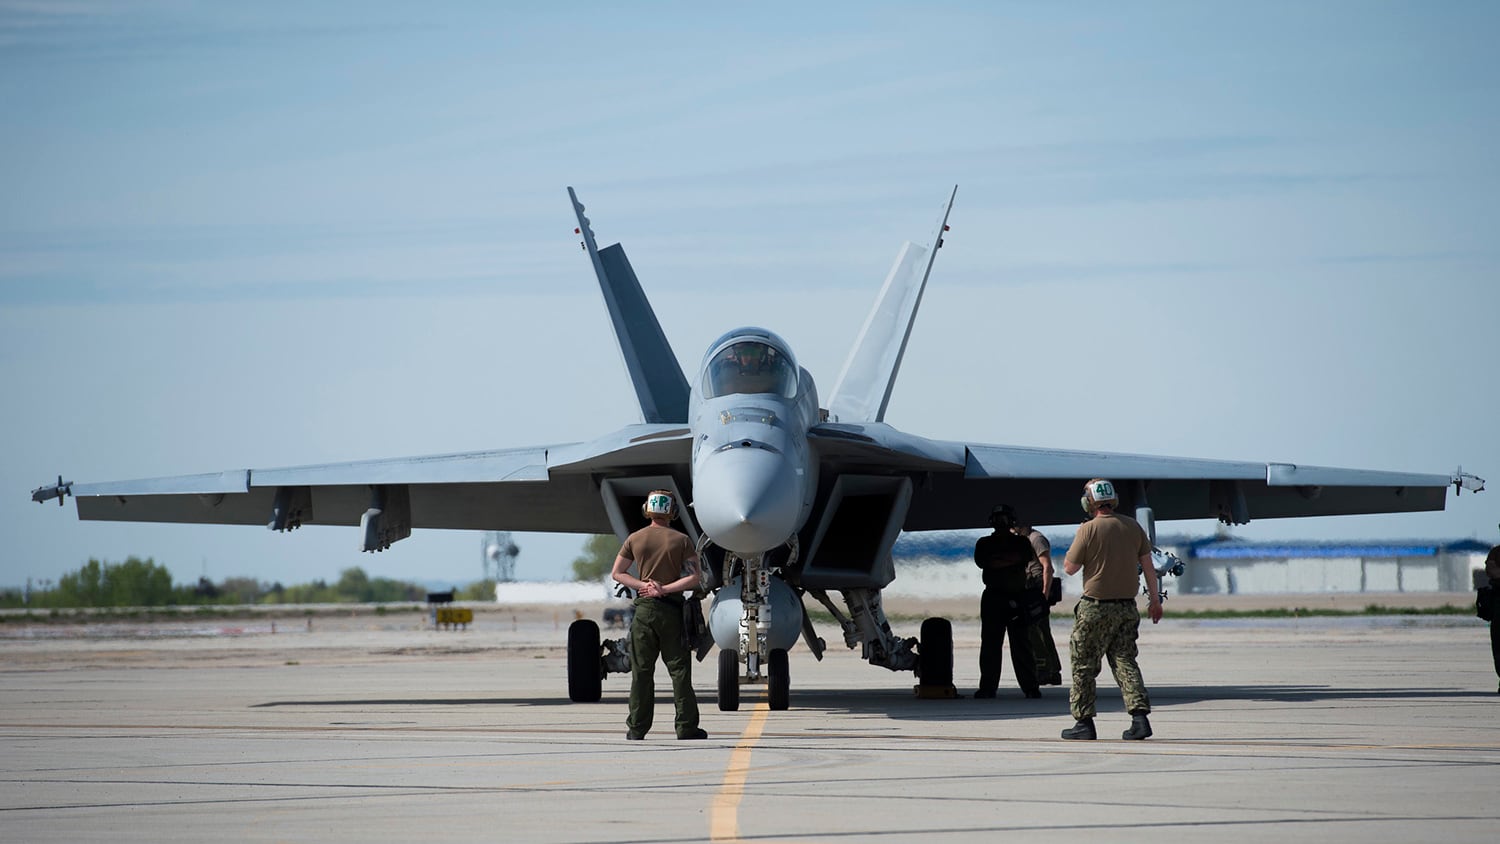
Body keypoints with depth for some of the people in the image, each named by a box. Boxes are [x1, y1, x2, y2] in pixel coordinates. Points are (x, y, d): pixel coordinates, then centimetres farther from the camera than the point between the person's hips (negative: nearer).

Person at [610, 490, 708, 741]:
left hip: (644, 607, 2)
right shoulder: (681, 540, -3)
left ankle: (637, 728, 4)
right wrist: (664, 589, -10)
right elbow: (694, 577, -9)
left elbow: (618, 573, 6)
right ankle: (686, 726, 1)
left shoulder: (635, 539, 4)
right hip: (672, 608, -2)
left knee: (641, 670, 5)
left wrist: (642, 585, -3)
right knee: (679, 669, 2)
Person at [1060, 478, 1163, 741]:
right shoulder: (1133, 527, 4)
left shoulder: (1088, 529, -11)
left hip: (1095, 608, -5)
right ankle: (1140, 716, -7)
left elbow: (1070, 568, -6)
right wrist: (1155, 599, 14)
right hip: (1127, 606, 5)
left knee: (1084, 665, 6)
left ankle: (1084, 721, 7)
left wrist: (1073, 549, 12)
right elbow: (1147, 565, 7)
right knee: (1125, 661, 8)